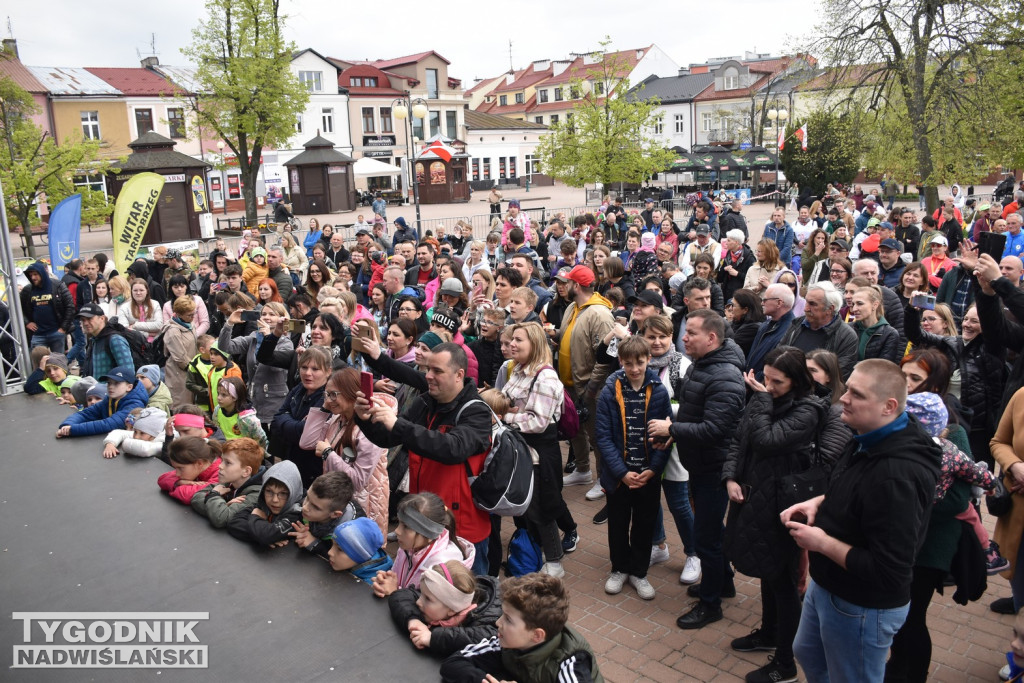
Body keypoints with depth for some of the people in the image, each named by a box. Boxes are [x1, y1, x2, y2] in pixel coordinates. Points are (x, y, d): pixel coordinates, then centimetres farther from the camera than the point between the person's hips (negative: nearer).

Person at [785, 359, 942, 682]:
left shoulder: (896, 476, -34)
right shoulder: (868, 440, -3)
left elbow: (889, 573, -32)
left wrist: (822, 543, -23)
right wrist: (820, 502, -1)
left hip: (860, 607, -9)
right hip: (826, 585, 9)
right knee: (807, 654, 29)